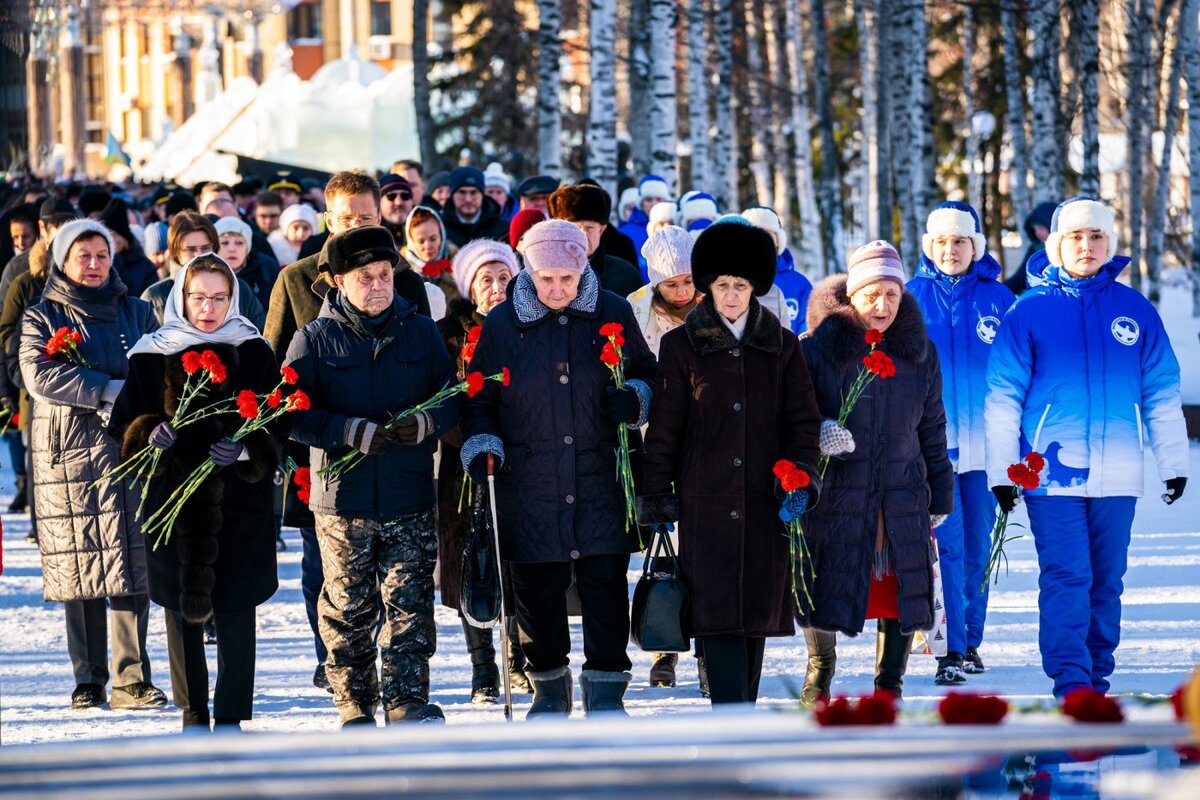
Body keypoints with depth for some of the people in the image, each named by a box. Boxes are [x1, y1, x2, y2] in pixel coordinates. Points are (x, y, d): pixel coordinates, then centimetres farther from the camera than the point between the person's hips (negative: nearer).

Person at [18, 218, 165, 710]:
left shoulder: (136, 314, 16)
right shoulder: (41, 319, 7)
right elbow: (39, 375, -9)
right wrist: (111, 390, -15)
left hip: (130, 449, 1)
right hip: (69, 454, -1)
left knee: (131, 565, -7)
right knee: (80, 568, 0)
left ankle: (131, 679, -7)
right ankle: (88, 680, 8)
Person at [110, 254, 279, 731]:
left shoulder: (254, 353, 3)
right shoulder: (151, 356, 5)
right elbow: (125, 424, 7)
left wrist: (246, 450, -17)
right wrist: (150, 434, -14)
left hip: (240, 499, -1)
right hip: (171, 494, 1)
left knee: (236, 611, -3)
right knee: (181, 609, 4)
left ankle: (231, 717, 3)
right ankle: (193, 714, 14)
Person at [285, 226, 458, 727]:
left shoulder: (420, 332, 7)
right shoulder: (315, 340, 1)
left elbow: (450, 400, 8)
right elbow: (296, 414, -6)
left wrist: (424, 424, -14)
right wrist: (354, 432, -19)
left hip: (411, 498, 1)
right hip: (342, 497, -1)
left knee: (411, 605, -5)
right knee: (348, 609, 6)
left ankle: (407, 701, -3)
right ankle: (354, 706, 16)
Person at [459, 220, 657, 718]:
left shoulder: (614, 314, 2)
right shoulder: (500, 325, 1)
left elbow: (646, 374, 14)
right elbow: (478, 401, 9)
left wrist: (635, 398, -8)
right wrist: (481, 447, -8)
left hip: (601, 478, 0)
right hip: (529, 485, 0)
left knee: (606, 585, -4)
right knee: (537, 591, 5)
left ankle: (605, 690, 6)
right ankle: (550, 688, 22)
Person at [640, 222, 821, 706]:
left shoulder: (781, 345, 10)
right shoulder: (682, 346, 4)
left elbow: (804, 418, 9)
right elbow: (664, 426, 5)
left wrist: (803, 472, -6)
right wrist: (656, 493, 1)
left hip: (764, 499, 2)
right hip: (705, 500, -2)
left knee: (759, 609, 5)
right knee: (717, 609, -11)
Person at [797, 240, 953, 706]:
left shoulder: (920, 354, 7)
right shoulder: (819, 349, -5)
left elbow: (932, 432, 13)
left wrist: (940, 499, 12)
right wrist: (816, 433, -24)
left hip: (903, 501, 3)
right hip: (833, 495, -3)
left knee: (902, 593, 3)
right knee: (827, 591, 1)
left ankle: (890, 684, 17)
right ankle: (819, 678, 21)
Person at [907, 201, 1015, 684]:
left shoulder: (997, 299, 5)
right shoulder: (913, 297, 3)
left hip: (983, 440, 2)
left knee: (979, 545, 7)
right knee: (946, 543, -9)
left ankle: (971, 641, 19)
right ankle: (951, 650, -10)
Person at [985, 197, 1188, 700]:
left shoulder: (1135, 310, 7)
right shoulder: (1029, 311, 2)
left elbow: (1162, 394, 12)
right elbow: (1002, 398, 4)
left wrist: (1174, 464, 10)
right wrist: (1001, 471, 1)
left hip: (1117, 476, 2)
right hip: (1052, 472, -2)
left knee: (1107, 580, 7)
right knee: (1066, 576, -10)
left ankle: (1098, 682, 15)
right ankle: (1071, 684, -12)